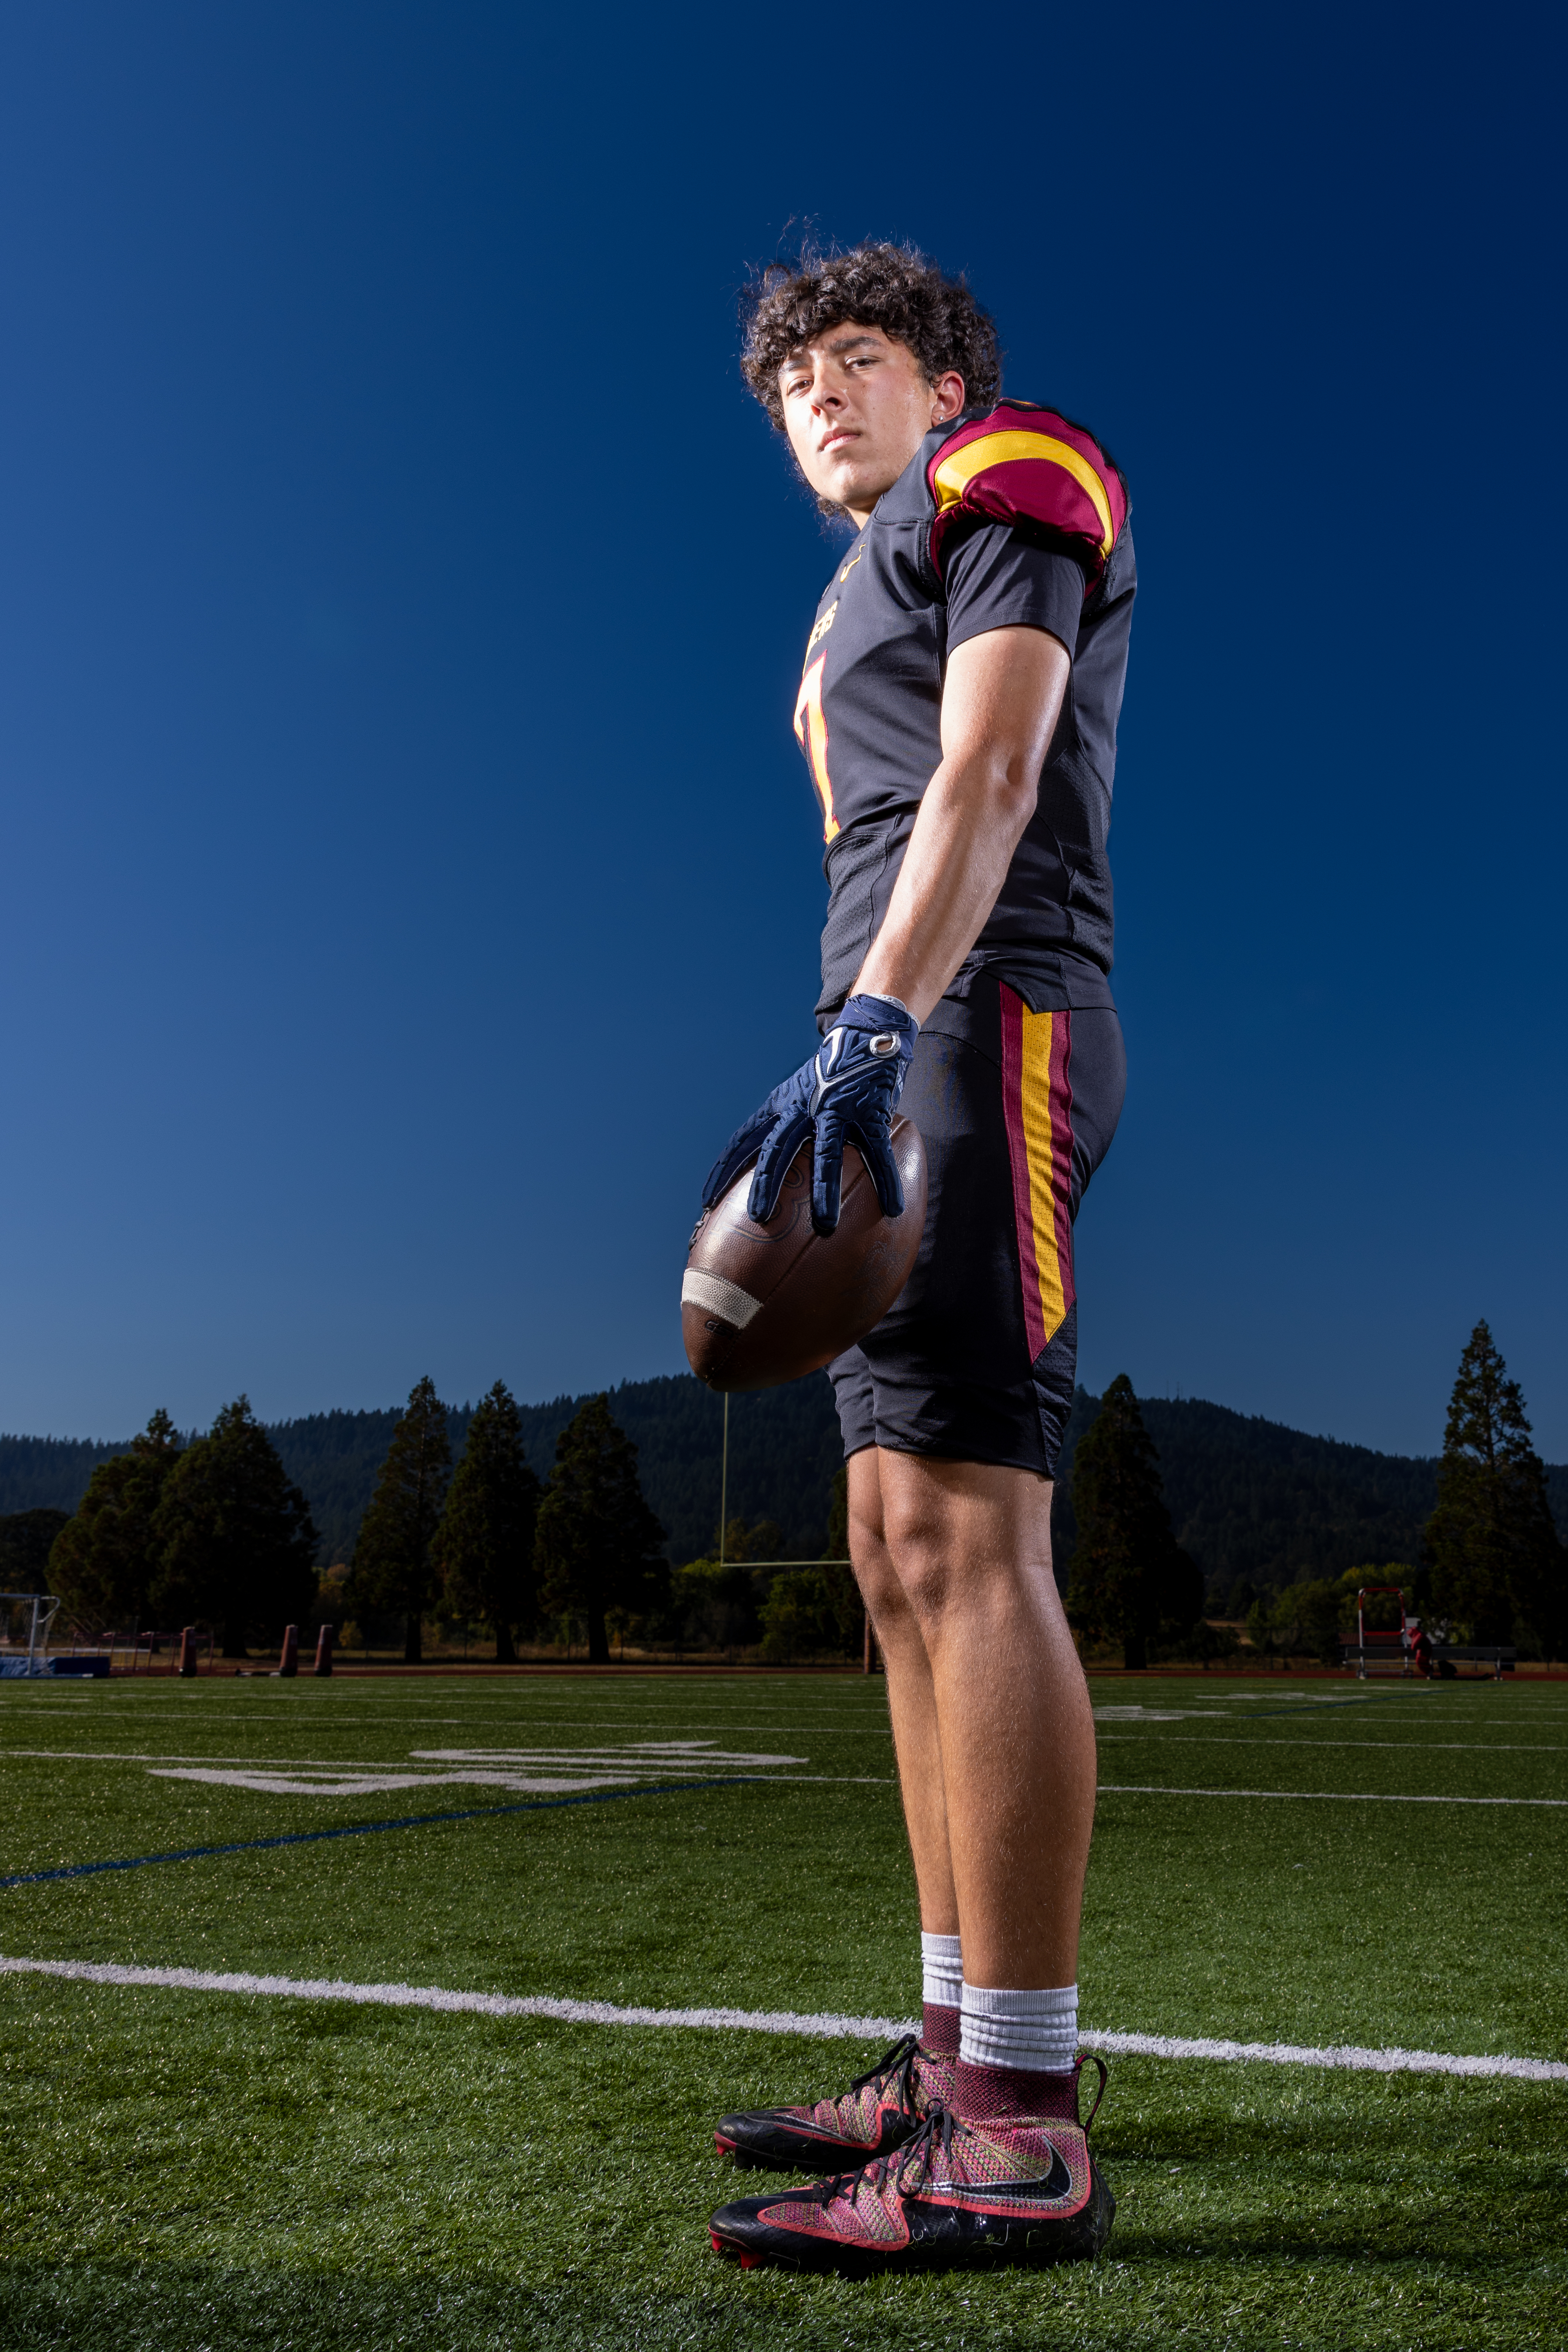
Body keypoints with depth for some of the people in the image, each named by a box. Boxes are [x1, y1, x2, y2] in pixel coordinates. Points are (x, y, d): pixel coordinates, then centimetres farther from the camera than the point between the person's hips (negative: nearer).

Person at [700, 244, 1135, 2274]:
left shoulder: (1008, 486, 7)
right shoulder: (874, 583, 33)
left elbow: (989, 775, -11)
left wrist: (870, 1025, -25)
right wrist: (866, 1056, 17)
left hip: (984, 1014, -9)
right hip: (911, 1044, 9)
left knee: (964, 1527, -19)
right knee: (901, 1546, 3)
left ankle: (1021, 2131, -15)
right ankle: (960, 2054, 8)